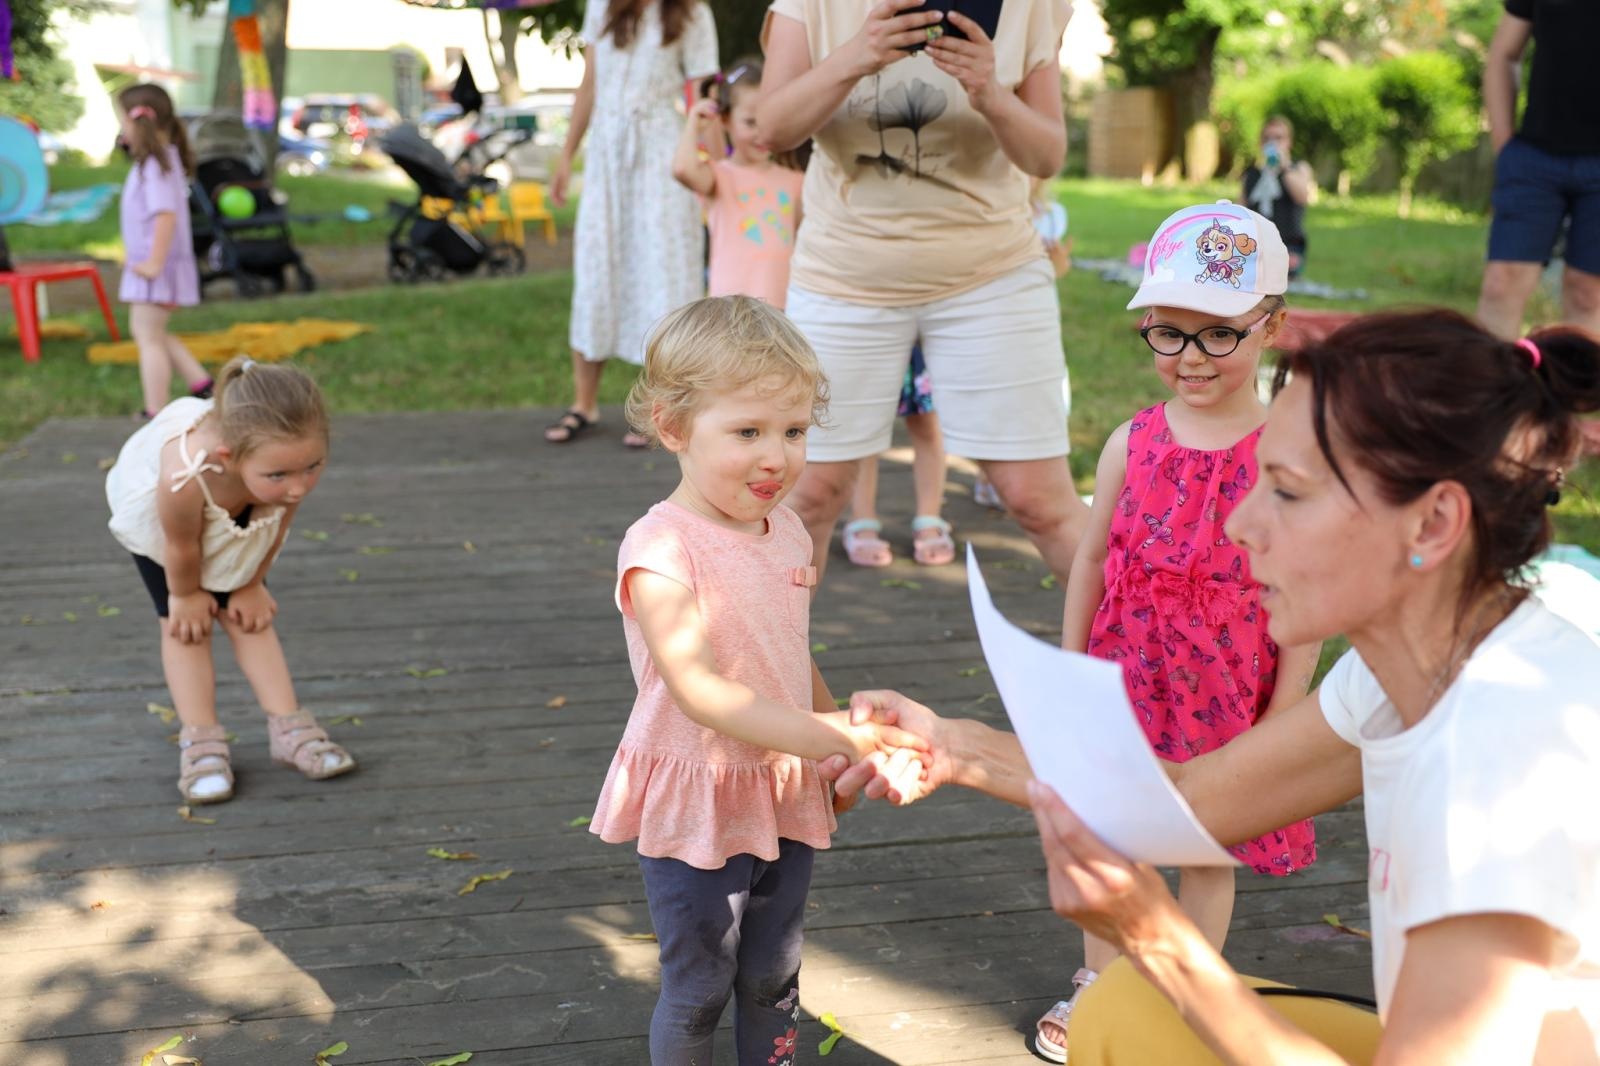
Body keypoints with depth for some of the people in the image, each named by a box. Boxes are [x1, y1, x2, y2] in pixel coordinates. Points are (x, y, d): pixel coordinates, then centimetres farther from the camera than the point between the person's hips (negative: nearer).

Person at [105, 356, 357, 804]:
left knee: (247, 616, 5)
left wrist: (251, 584, -4)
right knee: (185, 624, -3)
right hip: (153, 513, -3)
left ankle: (288, 726, 9)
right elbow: (181, 547, -28)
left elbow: (277, 526, -18)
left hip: (233, 516, 3)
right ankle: (200, 740, 2)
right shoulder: (184, 477, -51)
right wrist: (186, 595, -10)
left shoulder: (294, 458, -39)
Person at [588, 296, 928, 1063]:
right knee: (698, 990, 9)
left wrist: (852, 742, 16)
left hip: (783, 796, 6)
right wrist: (831, 737, -38)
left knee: (773, 978, 20)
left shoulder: (789, 534, 1)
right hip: (695, 803, -6)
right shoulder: (661, 551, -22)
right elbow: (701, 690, -31)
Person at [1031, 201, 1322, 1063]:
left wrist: (1283, 714, -8)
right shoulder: (1133, 443, -4)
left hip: (1226, 691, -3)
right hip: (1125, 678, 3)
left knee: (1209, 848, 13)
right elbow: (1092, 561, 5)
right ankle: (1098, 985, 40)